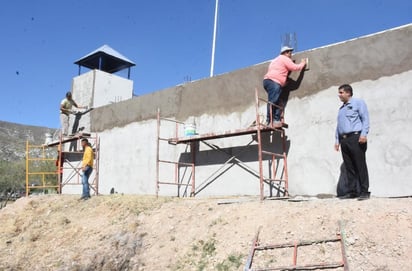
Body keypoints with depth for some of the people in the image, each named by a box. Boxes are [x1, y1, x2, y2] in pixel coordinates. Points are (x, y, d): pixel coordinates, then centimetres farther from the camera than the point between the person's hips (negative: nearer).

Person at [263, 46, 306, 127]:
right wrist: (303, 63, 16)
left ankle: (276, 120, -2)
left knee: (277, 102, 5)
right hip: (274, 82, -10)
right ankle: (270, 121, -21)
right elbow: (295, 67, -1)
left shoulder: (277, 60, 32)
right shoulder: (285, 59, 3)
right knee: (273, 102, -16)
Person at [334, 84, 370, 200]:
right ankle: (352, 191, 8)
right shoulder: (341, 108, 26)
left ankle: (364, 191, -4)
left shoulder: (358, 102, 6)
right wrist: (337, 140, 17)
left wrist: (364, 133, -16)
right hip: (344, 140, 7)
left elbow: (365, 119, -5)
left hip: (356, 138, -7)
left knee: (360, 165, -7)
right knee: (349, 167, 5)